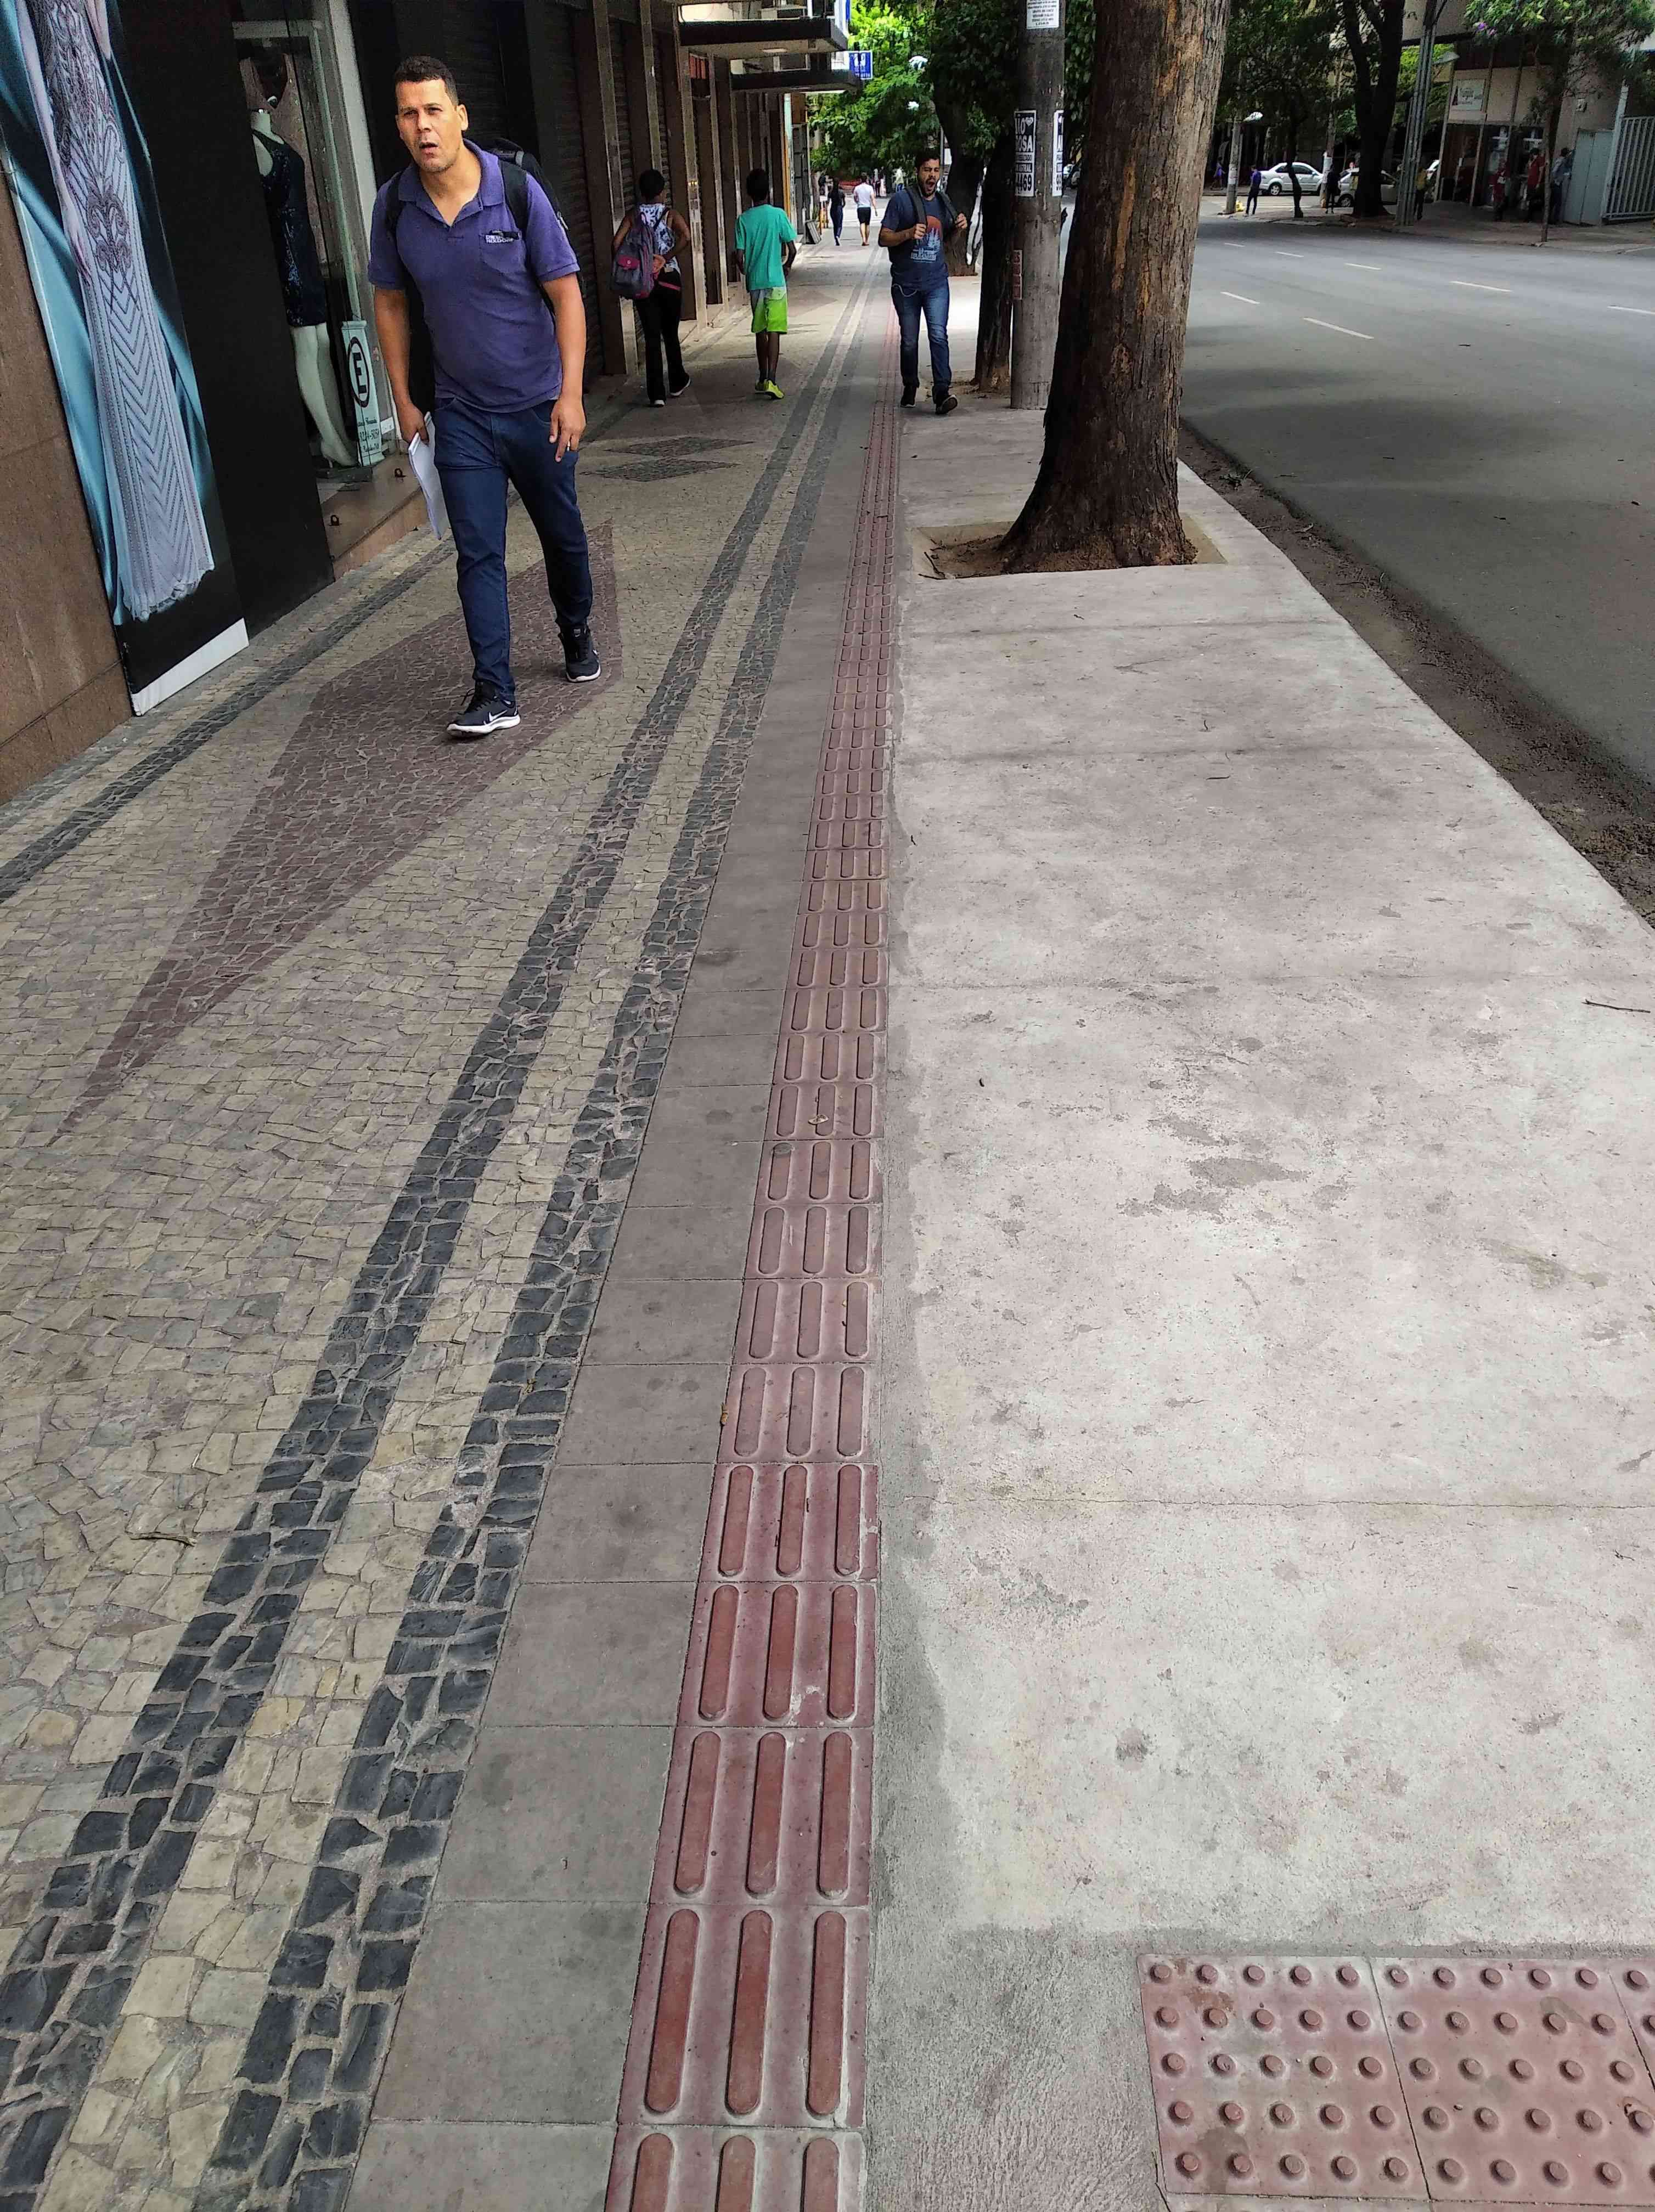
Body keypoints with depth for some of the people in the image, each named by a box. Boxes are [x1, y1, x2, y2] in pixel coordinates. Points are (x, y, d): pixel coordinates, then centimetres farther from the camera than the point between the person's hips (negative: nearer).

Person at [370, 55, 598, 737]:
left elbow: (566, 295, -9)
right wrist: (403, 398, 8)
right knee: (478, 552, -4)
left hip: (537, 405, -1)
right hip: (461, 413, 1)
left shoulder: (517, 191, -12)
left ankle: (577, 635, 40)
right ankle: (494, 694, -3)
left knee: (562, 533, 14)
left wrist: (570, 394, -16)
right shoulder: (394, 206, -4)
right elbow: (391, 303, 8)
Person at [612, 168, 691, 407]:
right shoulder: (670, 213, -2)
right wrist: (666, 258, -15)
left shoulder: (633, 215, 2)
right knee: (670, 333, 16)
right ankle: (677, 383, 28)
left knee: (651, 337, 2)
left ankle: (657, 394, -5)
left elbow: (617, 242, -10)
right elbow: (686, 237, -21)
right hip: (669, 278, -1)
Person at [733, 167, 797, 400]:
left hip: (755, 283, 3)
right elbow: (792, 250, -5)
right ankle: (771, 380, -18)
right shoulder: (777, 215, -5)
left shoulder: (744, 220, 1)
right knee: (774, 332, -6)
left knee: (760, 331, 14)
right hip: (775, 282, -3)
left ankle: (763, 379, 20)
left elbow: (739, 256, -1)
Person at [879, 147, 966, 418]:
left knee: (939, 335, -14)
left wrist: (958, 228, 3)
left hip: (936, 283, 2)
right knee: (909, 341, 8)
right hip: (906, 283, -2)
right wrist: (908, 234, -24)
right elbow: (883, 238, -7)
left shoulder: (943, 201, 10)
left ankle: (942, 392, -19)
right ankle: (910, 386, 29)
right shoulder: (901, 199, -5)